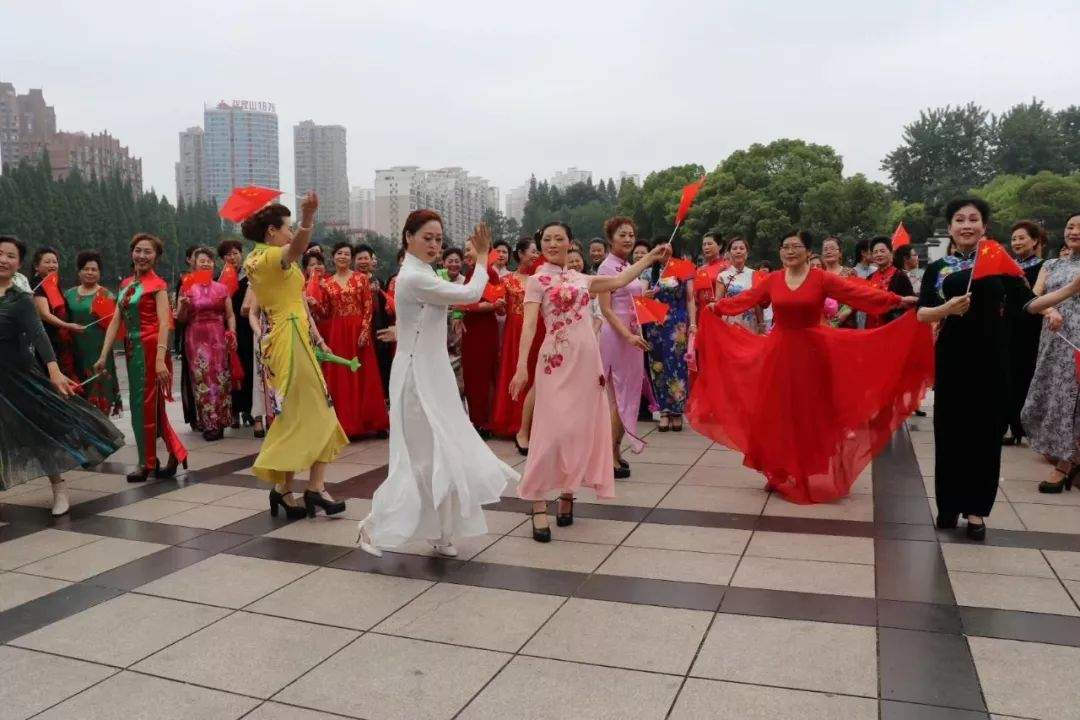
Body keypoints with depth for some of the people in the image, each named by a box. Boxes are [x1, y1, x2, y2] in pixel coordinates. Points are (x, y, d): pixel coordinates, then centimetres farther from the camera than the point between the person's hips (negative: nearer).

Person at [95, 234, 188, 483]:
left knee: (145, 405, 1)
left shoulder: (157, 285, -8)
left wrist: (160, 360, -25)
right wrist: (103, 356, 5)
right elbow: (115, 321, 10)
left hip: (150, 348, -7)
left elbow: (164, 324, -16)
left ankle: (148, 463, 14)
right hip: (131, 348, 7)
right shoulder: (126, 284, 12)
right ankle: (175, 453, 21)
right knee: (152, 406, 11)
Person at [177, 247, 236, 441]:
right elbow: (180, 318, 7)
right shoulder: (187, 288, 7)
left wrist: (232, 333, -7)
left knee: (220, 378, -2)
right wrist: (183, 305, -12)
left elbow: (230, 315, 8)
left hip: (218, 338, 1)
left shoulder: (221, 288, 10)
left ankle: (219, 422, 6)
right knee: (201, 379, -3)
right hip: (196, 339, -1)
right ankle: (209, 424, 2)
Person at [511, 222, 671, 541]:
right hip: (557, 360, -6)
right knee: (554, 429, -10)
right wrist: (522, 366, -21)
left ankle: (567, 493, 20)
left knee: (582, 427, 7)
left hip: (587, 358, 6)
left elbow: (618, 281, 22)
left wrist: (650, 258, 23)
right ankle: (539, 506, -3)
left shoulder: (580, 278, 15)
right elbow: (529, 324, -11)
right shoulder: (537, 280, -2)